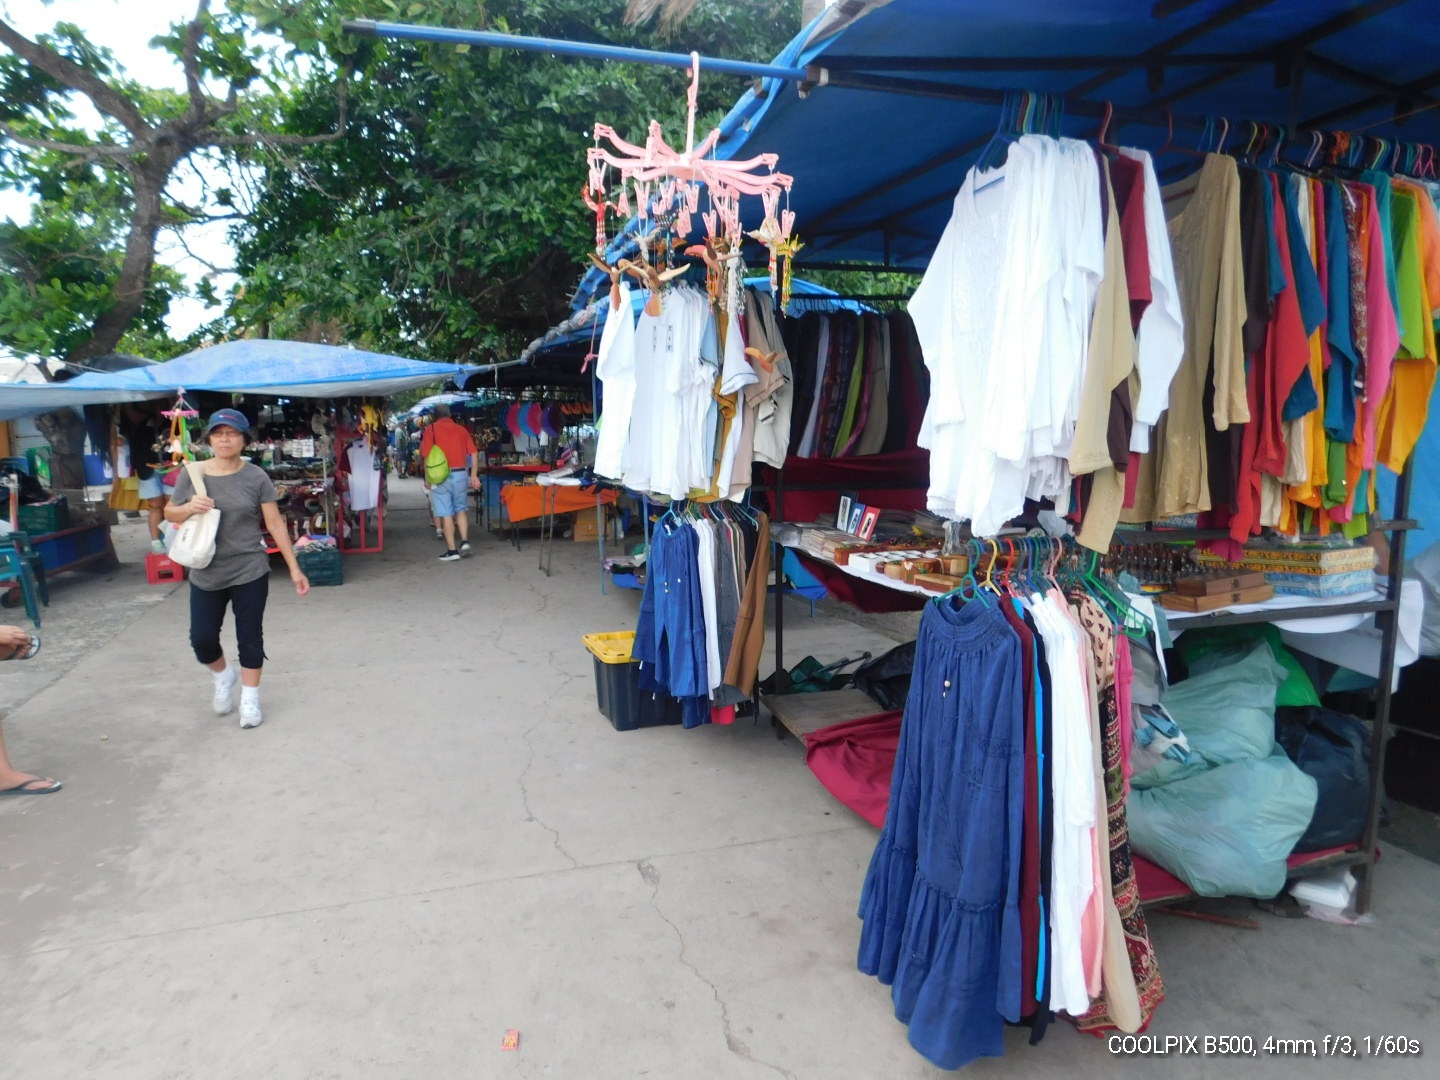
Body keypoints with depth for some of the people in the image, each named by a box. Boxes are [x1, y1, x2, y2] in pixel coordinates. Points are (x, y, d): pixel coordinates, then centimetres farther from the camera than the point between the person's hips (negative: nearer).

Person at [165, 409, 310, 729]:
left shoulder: (256, 477, -5)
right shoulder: (191, 474, -1)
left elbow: (275, 524, -2)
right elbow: (170, 513, 12)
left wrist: (294, 569, -3)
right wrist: (189, 507, -13)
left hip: (250, 572, -2)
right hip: (205, 576, 2)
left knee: (249, 636, 6)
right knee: (202, 638, 5)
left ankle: (250, 699, 22)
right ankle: (223, 676, 38)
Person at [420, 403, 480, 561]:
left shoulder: (431, 429, -1)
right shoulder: (461, 429, 9)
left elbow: (427, 456, -7)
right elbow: (474, 453, 3)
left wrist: (427, 479, 0)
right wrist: (474, 475, 7)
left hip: (441, 476, -3)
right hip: (460, 474, 3)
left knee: (446, 514, 0)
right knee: (460, 509, 18)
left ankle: (452, 550, 2)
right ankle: (465, 541, 5)